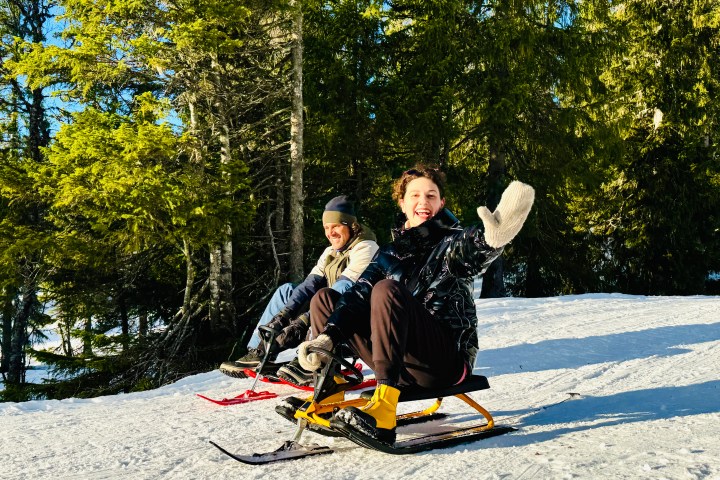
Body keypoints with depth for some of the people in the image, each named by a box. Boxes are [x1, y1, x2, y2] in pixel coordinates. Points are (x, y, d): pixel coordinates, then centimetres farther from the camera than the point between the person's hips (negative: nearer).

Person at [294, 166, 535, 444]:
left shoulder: (450, 243, 1)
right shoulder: (392, 252, 15)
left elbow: (468, 250, -26)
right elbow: (358, 295, 5)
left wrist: (490, 237, -51)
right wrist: (328, 337, -13)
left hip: (447, 357, -5)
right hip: (400, 361, 6)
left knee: (386, 290, -30)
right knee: (324, 299, 5)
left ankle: (383, 417, -40)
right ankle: (330, 394, -3)